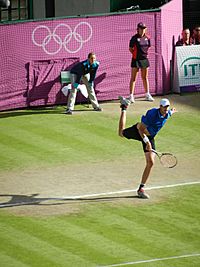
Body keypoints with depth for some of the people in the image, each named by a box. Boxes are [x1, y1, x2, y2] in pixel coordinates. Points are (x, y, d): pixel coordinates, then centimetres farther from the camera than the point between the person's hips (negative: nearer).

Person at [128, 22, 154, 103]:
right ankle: (131, 95, -2)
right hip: (136, 59, -5)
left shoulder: (147, 38, 6)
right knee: (133, 78, -3)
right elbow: (130, 48, -3)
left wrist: (145, 53, 10)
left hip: (144, 59, 5)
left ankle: (147, 94, 22)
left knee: (145, 77, 14)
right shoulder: (134, 38, -9)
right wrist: (136, 54, -5)